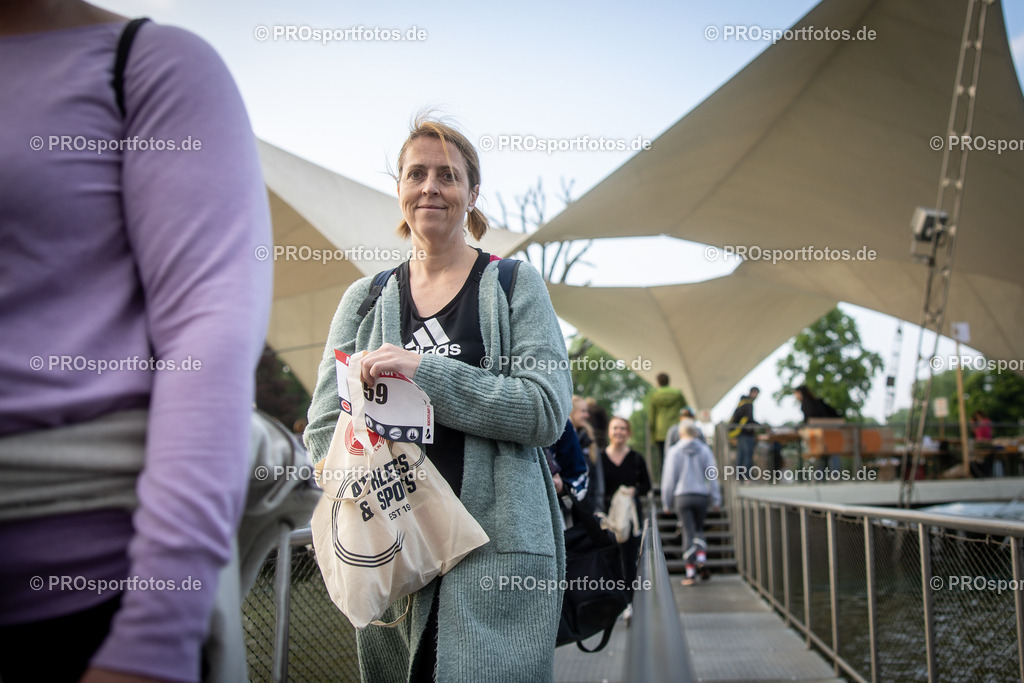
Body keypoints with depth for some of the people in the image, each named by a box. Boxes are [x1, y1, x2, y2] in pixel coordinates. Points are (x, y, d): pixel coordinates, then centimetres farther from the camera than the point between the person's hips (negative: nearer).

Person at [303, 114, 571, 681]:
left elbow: (547, 409, -7)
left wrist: (424, 370, -16)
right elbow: (324, 428, 9)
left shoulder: (514, 285, 4)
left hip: (497, 548, -3)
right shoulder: (365, 299, 13)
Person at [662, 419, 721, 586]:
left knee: (688, 532, 1)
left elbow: (669, 478, -1)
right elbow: (712, 476, 1)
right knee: (699, 528, 19)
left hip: (682, 497, -1)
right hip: (701, 496, 1)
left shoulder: (674, 451, -1)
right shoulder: (704, 450, 3)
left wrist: (667, 503, 6)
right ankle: (701, 556, -3)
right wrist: (715, 500, 6)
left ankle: (690, 572, -2)